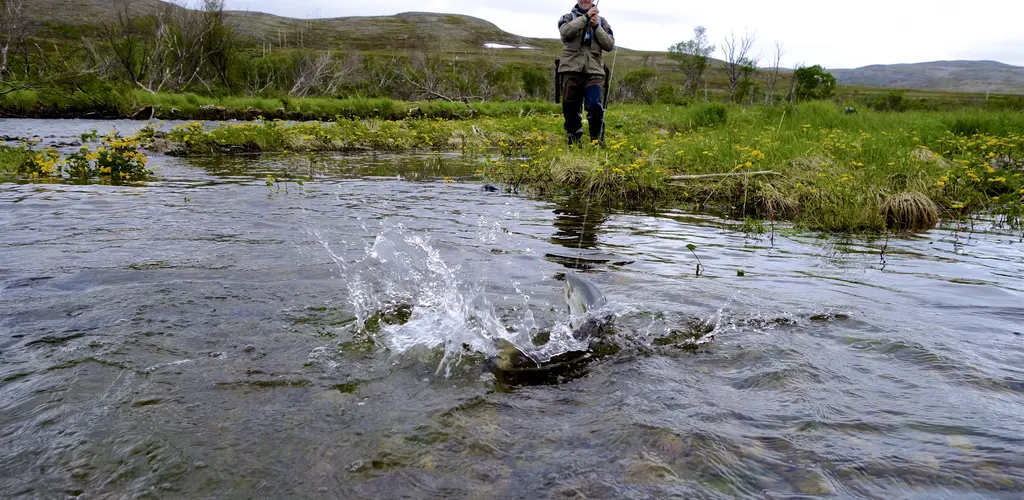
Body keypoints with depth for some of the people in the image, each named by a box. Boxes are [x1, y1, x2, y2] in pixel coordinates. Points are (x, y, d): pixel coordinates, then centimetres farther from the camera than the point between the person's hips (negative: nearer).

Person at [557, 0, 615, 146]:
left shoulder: (601, 21, 16)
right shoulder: (568, 18, 12)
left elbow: (610, 45, 4)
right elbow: (566, 31, -12)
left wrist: (596, 26, -4)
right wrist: (586, 17, -13)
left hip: (594, 72, 0)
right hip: (570, 70, 0)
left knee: (594, 106, -18)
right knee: (571, 109, 2)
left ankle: (596, 138, -2)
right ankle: (574, 141, 13)